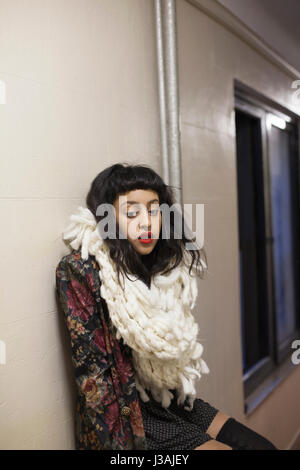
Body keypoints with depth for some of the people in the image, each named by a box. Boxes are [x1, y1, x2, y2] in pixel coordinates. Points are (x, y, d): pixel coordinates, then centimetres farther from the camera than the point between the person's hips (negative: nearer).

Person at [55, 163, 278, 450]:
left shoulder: (166, 265, 3)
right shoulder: (80, 270, -16)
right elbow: (93, 372, -17)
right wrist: (122, 441, -15)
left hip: (173, 401, 6)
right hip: (126, 416, -6)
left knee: (261, 445, 0)